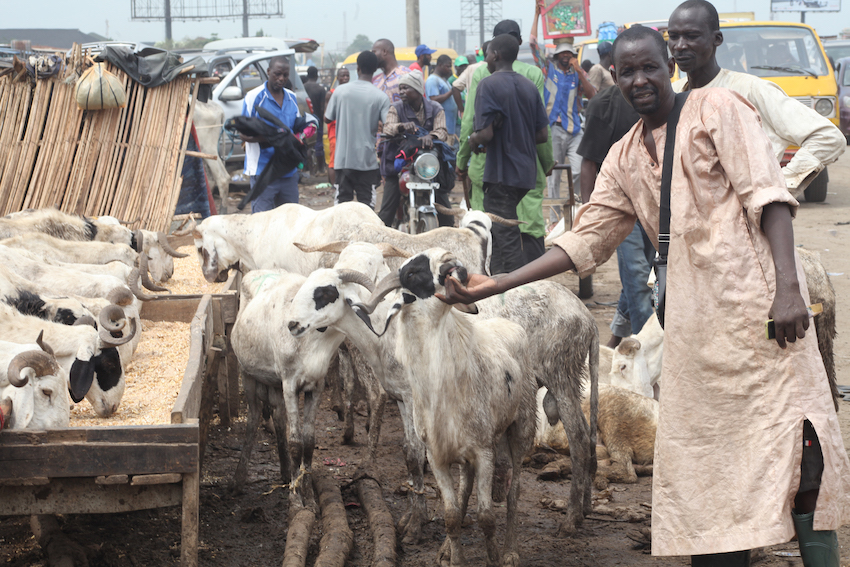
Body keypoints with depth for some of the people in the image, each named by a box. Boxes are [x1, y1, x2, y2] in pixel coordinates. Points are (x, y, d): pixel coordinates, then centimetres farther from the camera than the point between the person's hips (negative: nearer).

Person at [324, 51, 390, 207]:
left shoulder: (340, 90, -1)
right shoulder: (381, 97, -8)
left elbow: (327, 118, 9)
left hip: (343, 157, 2)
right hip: (367, 159, -2)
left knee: (342, 200, 8)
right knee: (366, 202, 4)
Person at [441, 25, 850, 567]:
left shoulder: (717, 109, 1)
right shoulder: (624, 159, 19)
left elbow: (767, 195, -7)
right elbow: (585, 240, 18)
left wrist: (787, 285, -18)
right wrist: (495, 285, 12)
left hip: (755, 296, -6)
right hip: (693, 318, 7)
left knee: (796, 455, -11)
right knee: (704, 463, 5)